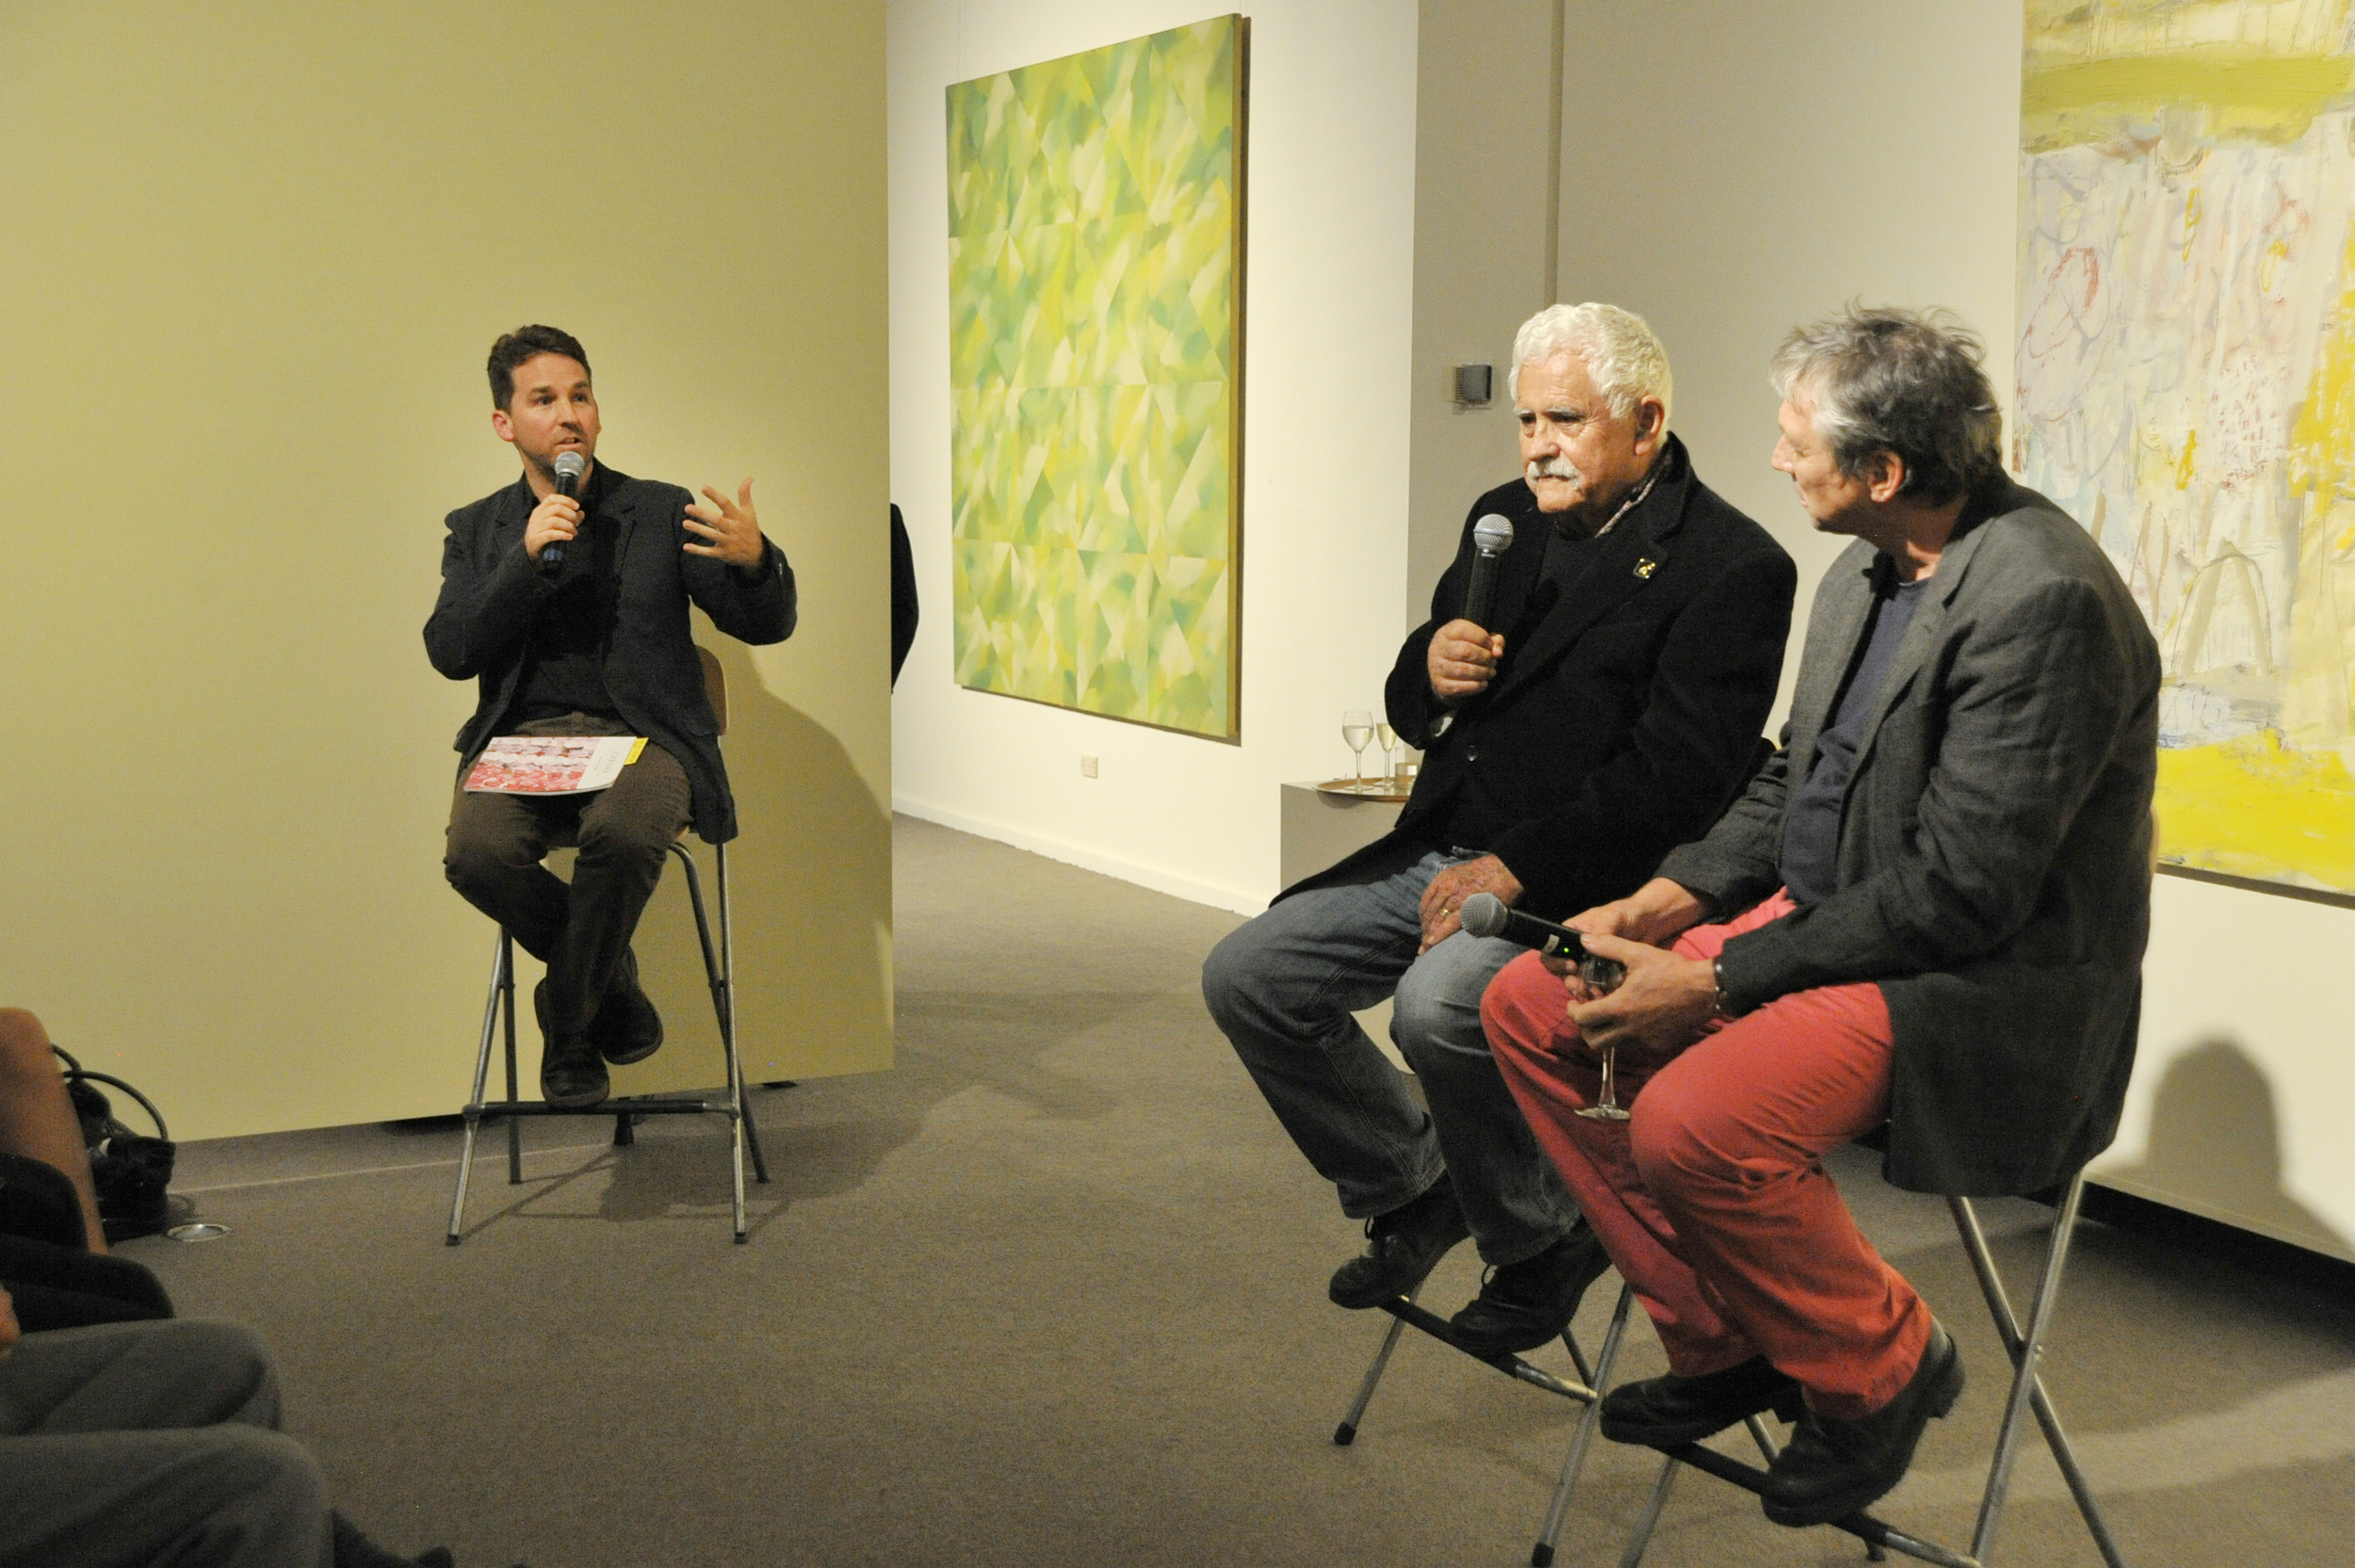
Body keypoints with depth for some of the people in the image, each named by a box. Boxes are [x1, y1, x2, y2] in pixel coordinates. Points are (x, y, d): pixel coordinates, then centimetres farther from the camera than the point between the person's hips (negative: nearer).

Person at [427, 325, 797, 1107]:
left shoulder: (661, 513, 12)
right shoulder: (477, 530, 17)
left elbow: (766, 625, 6)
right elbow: (450, 652, 2)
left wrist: (753, 559, -18)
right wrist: (527, 560, -11)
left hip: (639, 737, -1)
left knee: (623, 833, -36)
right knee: (476, 851, -31)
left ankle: (567, 1027, -10)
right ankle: (609, 977, -1)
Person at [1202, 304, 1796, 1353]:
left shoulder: (1732, 566, -8)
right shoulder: (1507, 519, 15)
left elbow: (1675, 775, -17)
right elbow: (1414, 712, 20)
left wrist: (1518, 866, -21)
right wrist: (1428, 672, -5)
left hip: (1578, 884, -8)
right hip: (1438, 857, 8)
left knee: (1437, 1007, -33)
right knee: (1246, 977, -5)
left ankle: (1540, 1243, -5)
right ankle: (1413, 1188, 15)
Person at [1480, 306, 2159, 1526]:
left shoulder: (2043, 600, -23)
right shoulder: (1869, 571, 7)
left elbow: (1960, 890, -24)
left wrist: (1713, 983, -21)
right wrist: (1661, 906, 1)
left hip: (1981, 990, -10)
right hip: (1826, 922, 10)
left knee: (1691, 1121, -31)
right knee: (1531, 1006, 1)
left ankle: (1879, 1366, -2)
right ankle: (1723, 1340, 9)